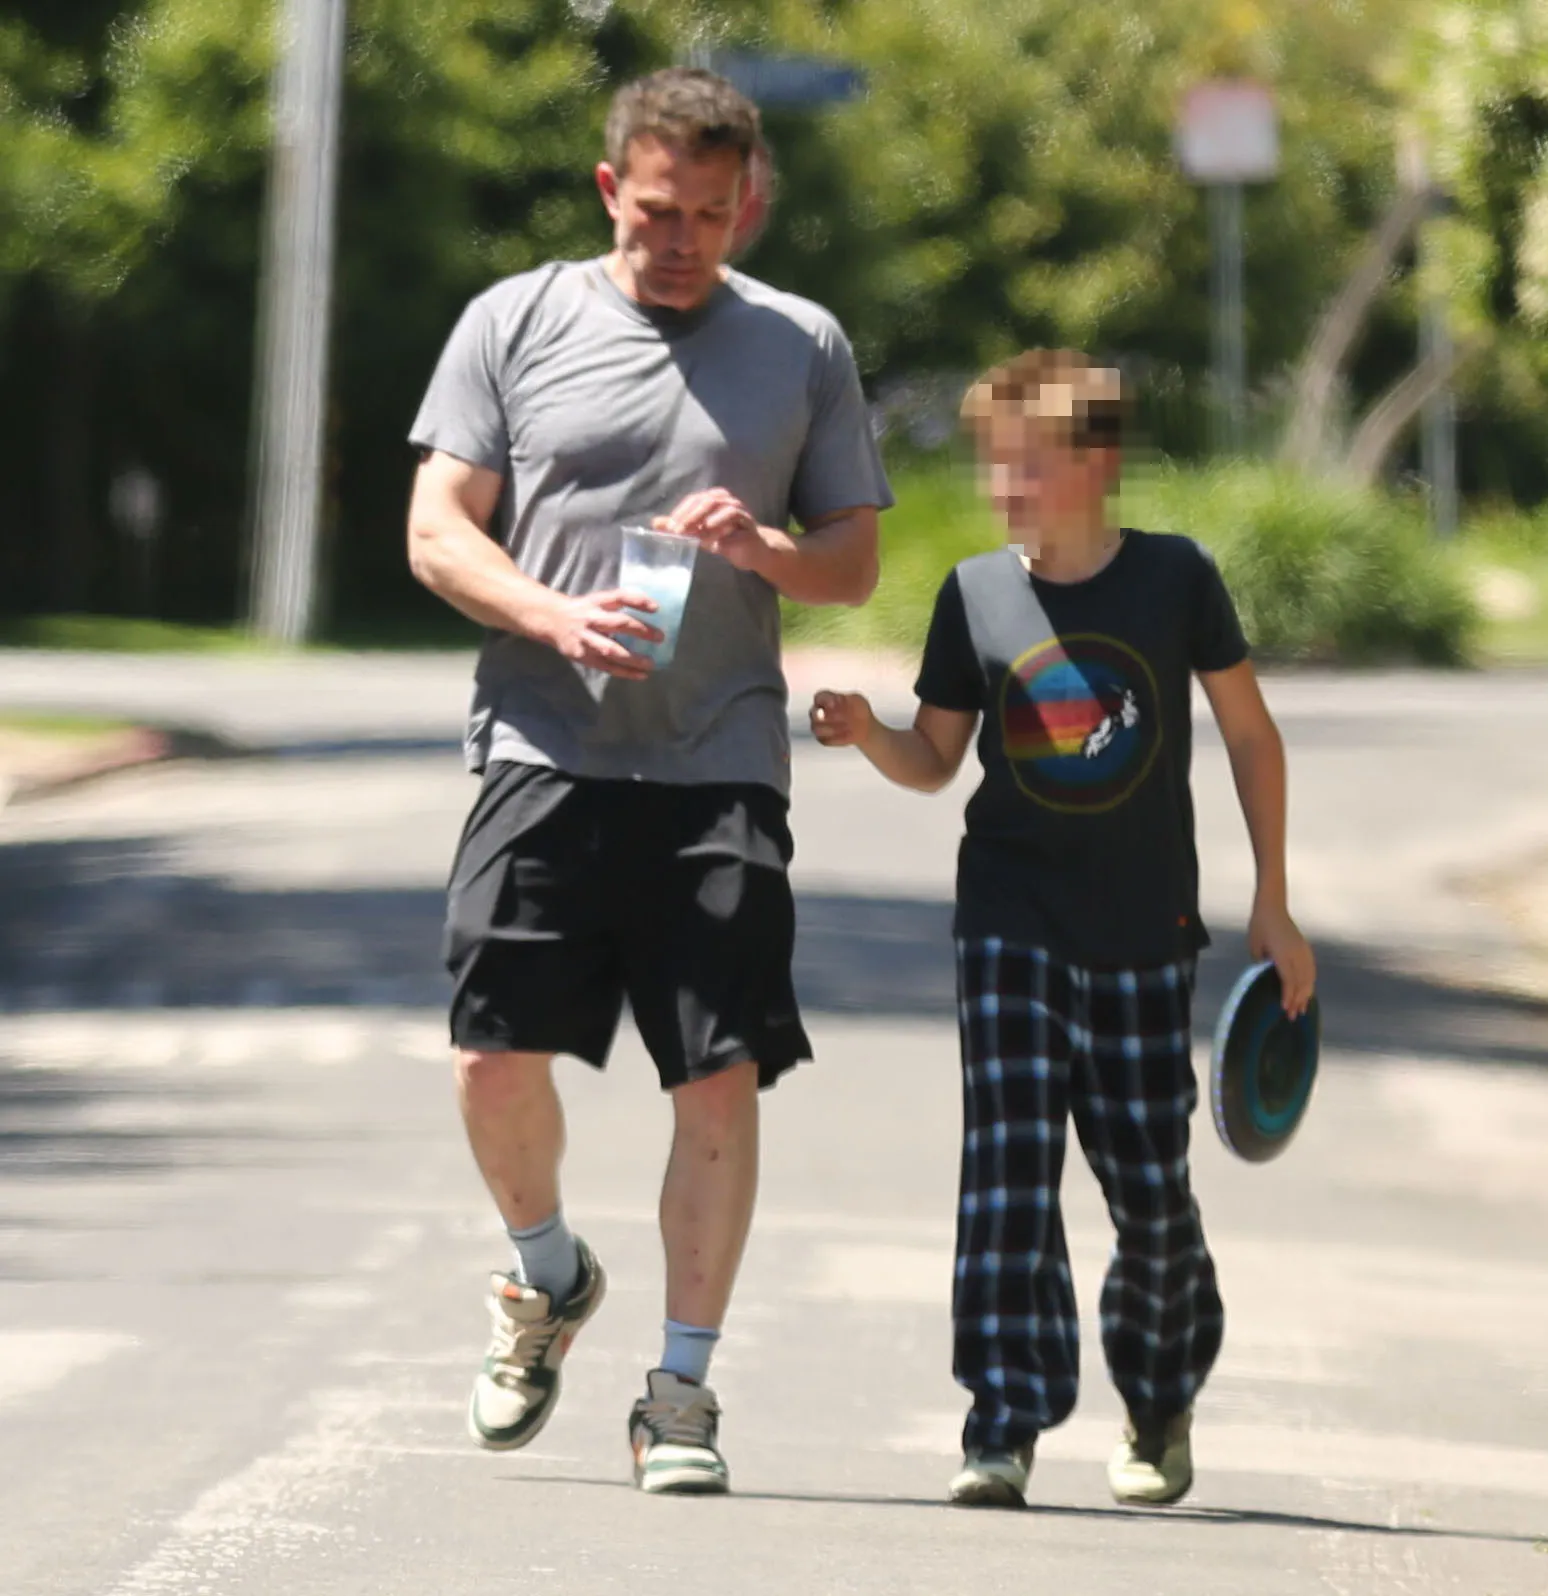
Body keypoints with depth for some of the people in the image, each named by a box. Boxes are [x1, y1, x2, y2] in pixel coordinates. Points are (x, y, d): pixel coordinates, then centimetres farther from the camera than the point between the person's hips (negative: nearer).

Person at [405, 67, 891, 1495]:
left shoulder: (802, 347, 12)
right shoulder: (516, 322, 8)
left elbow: (856, 563, 14)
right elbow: (437, 529, 5)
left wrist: (762, 547, -8)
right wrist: (556, 616, -13)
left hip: (721, 768, 1)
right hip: (548, 748, 0)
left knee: (721, 1078, -7)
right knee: (496, 1055, -8)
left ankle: (683, 1391, 3)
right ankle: (548, 1276, 22)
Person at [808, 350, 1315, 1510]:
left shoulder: (1175, 578, -6)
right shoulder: (975, 596, -2)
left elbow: (1251, 734, 4)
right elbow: (936, 760, 8)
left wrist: (1273, 905, 4)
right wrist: (869, 736, -15)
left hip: (1143, 926, 0)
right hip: (1013, 919, 1)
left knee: (1150, 1180, 5)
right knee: (1009, 1161, -11)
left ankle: (1162, 1397, 30)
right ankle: (1005, 1424, -10)